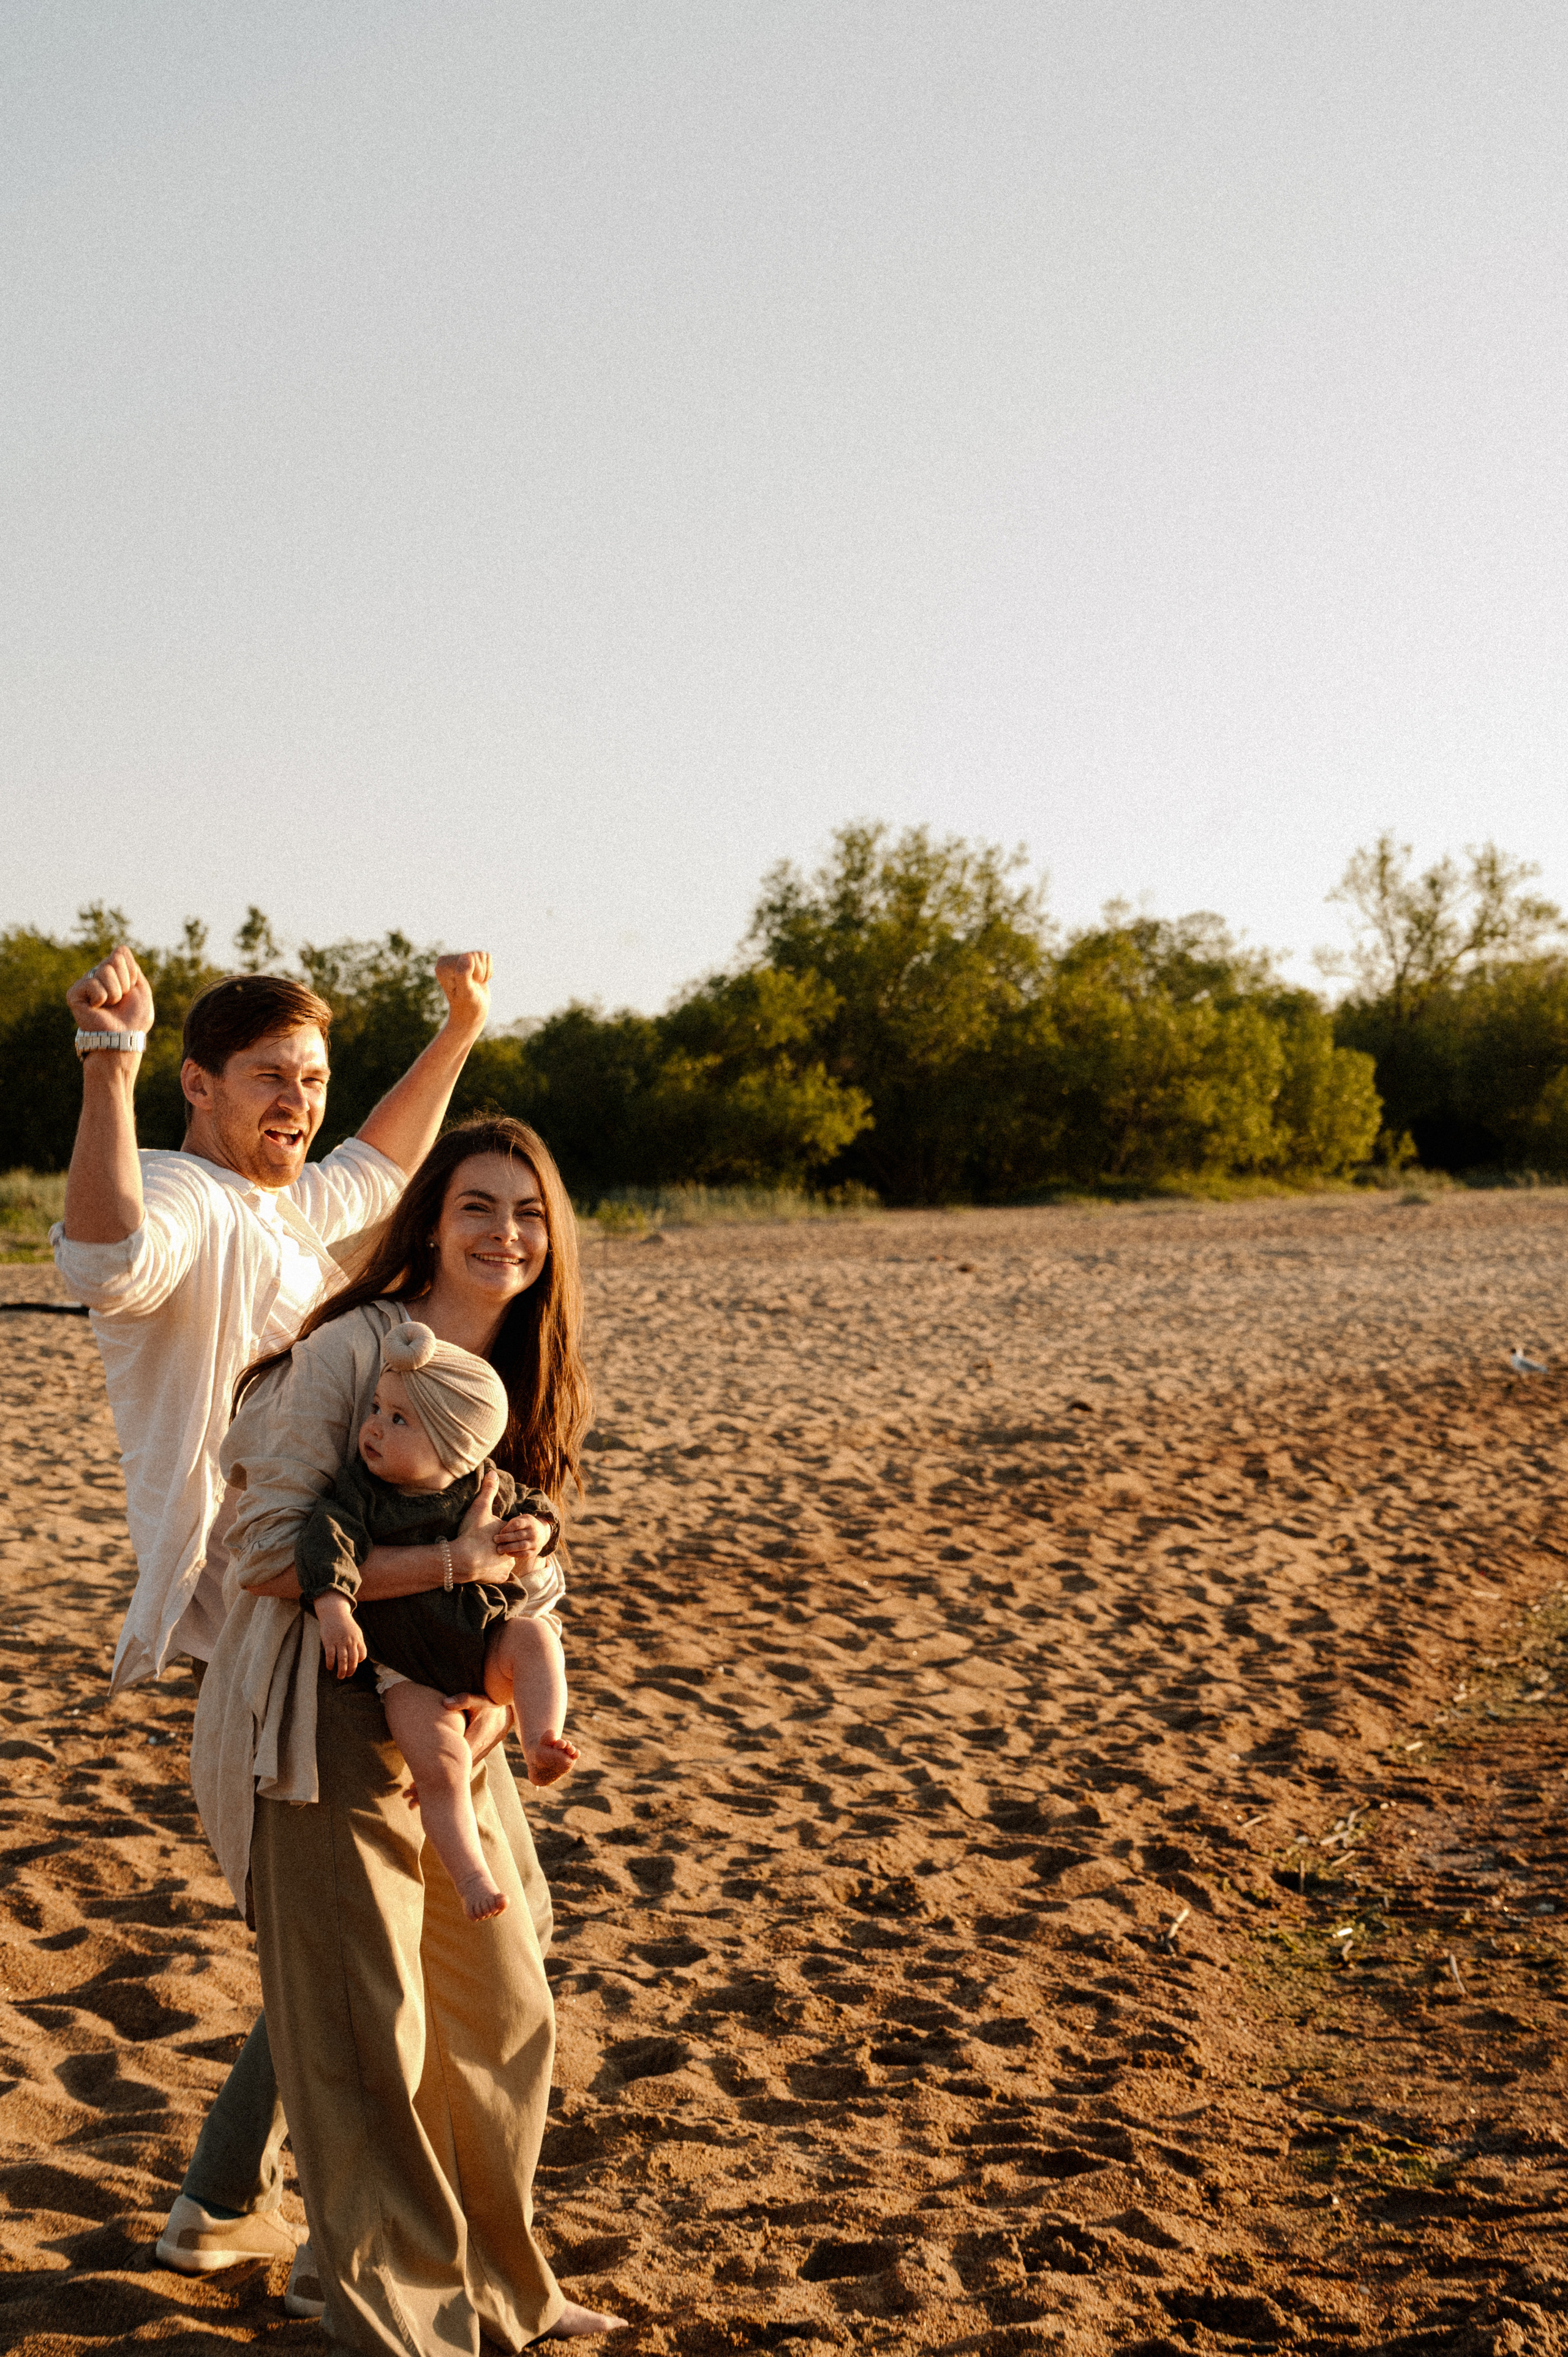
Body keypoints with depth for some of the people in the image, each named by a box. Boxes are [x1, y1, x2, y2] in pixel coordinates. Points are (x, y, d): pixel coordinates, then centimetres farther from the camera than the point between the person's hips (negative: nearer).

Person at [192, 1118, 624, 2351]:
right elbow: (268, 1556, -18)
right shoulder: (351, 1350, -14)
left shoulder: (519, 1380, 9)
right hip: (328, 1733, -8)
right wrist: (453, 1562, -23)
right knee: (365, 2040, -1)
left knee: (507, 2015, 15)